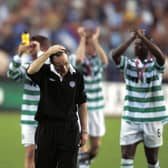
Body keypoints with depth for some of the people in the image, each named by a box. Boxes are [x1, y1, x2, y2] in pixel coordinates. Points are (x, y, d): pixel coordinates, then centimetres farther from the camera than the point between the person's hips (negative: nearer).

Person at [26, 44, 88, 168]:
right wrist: (49, 52, -27)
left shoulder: (76, 76, 2)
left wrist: (84, 130, 7)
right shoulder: (45, 73, -3)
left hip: (69, 129, 1)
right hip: (46, 128, -1)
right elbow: (31, 71, -27)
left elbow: (81, 104, 8)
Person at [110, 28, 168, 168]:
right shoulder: (129, 64, 3)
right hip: (130, 118, 1)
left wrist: (142, 36, -27)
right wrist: (133, 38, -22)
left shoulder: (155, 64, -1)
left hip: (153, 119, -1)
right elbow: (114, 55, -16)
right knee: (126, 155, -7)